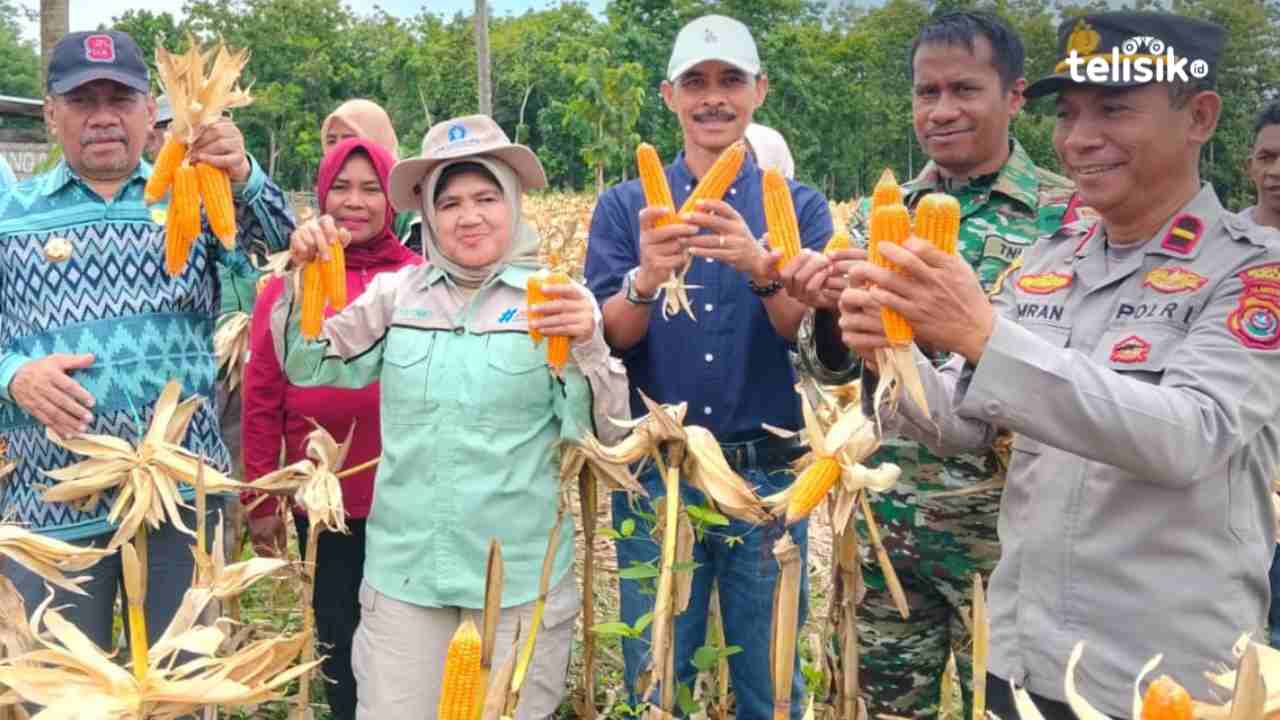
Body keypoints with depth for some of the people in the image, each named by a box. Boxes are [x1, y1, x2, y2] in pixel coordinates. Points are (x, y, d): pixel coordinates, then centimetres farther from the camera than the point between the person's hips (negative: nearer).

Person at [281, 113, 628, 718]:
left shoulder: (557, 298, -4)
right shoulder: (398, 293, 4)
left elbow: (604, 432, -9)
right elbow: (308, 368, 8)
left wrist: (586, 345, -26)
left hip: (519, 576, -2)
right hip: (403, 570, 2)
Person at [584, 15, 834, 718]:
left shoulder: (800, 205, 2)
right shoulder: (623, 205, 3)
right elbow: (603, 341, -6)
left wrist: (762, 269, -28)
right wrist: (645, 279, -26)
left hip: (769, 477, 0)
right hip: (655, 477, 0)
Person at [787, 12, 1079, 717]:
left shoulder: (1066, 213, -5)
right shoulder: (879, 214, 6)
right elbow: (829, 368, 3)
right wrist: (831, 309, -20)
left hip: (1002, 521, -3)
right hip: (886, 514, 4)